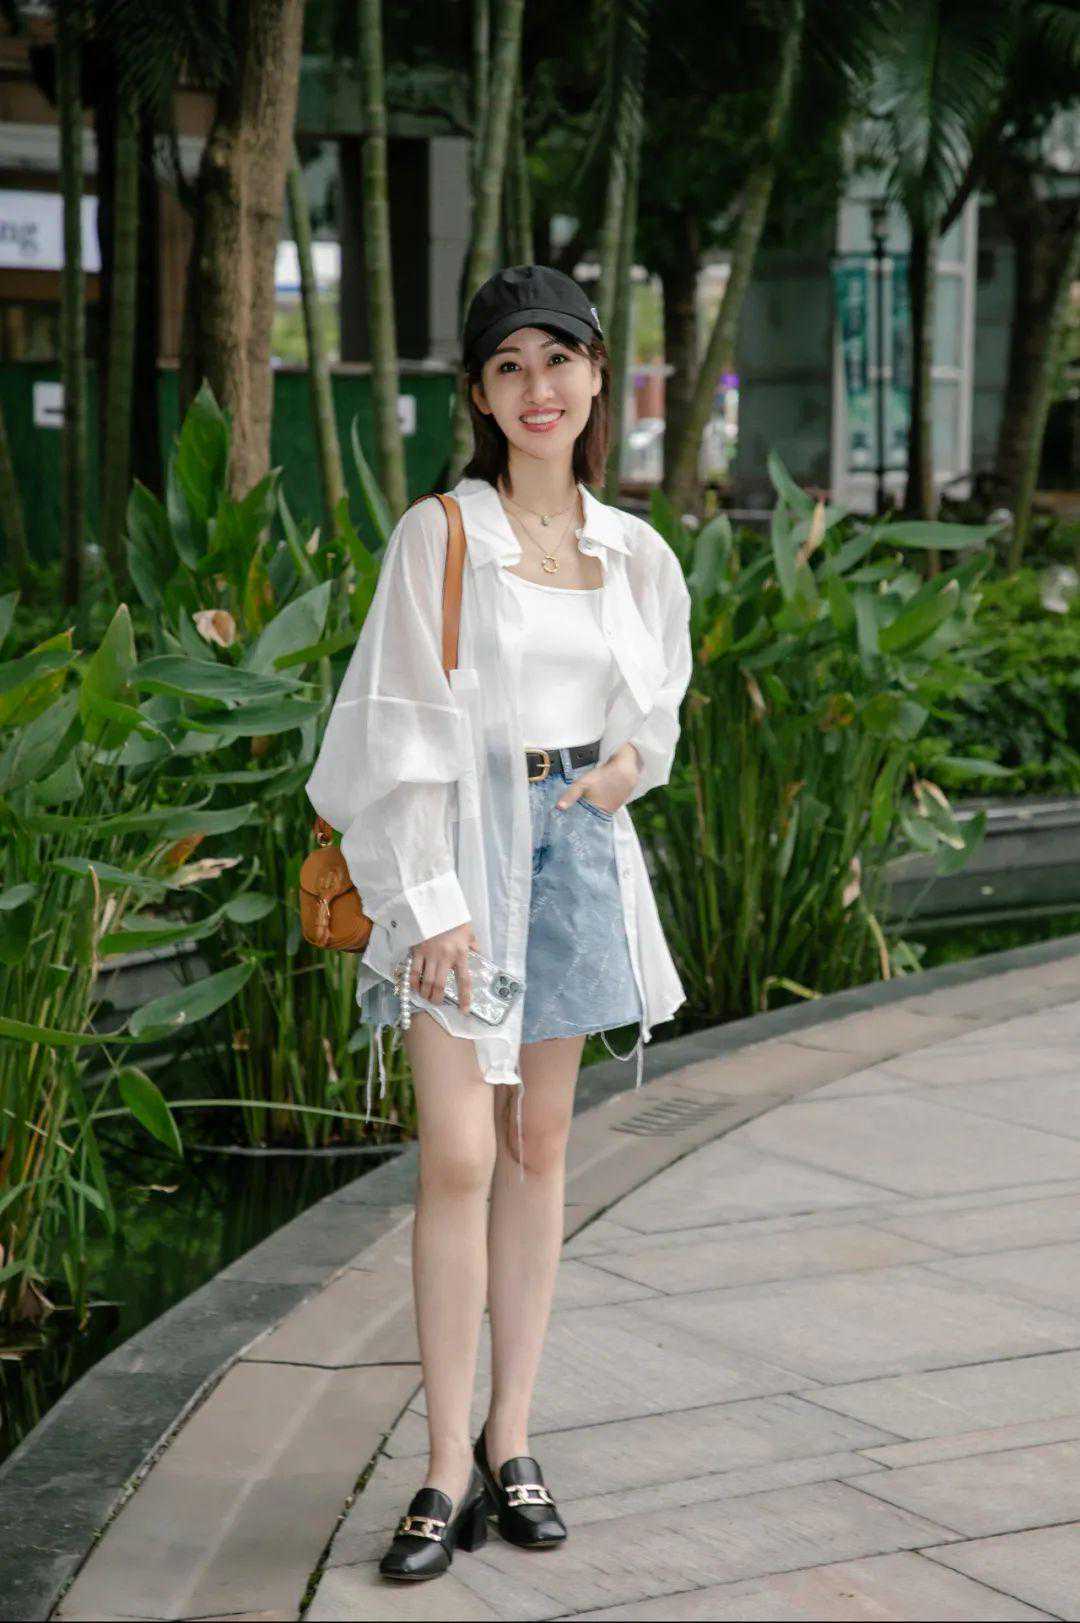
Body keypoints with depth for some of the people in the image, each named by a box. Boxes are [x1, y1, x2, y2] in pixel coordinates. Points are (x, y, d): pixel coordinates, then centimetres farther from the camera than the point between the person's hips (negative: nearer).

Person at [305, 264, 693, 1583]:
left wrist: (637, 752, 2)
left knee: (539, 1145, 9)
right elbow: (404, 727, -9)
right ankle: (448, 1465, -2)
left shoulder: (632, 551, 8)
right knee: (458, 1153, -10)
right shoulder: (439, 536, -6)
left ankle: (512, 1441, 17)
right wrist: (431, 900, -16)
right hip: (459, 844, -5)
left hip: (577, 842, 5)